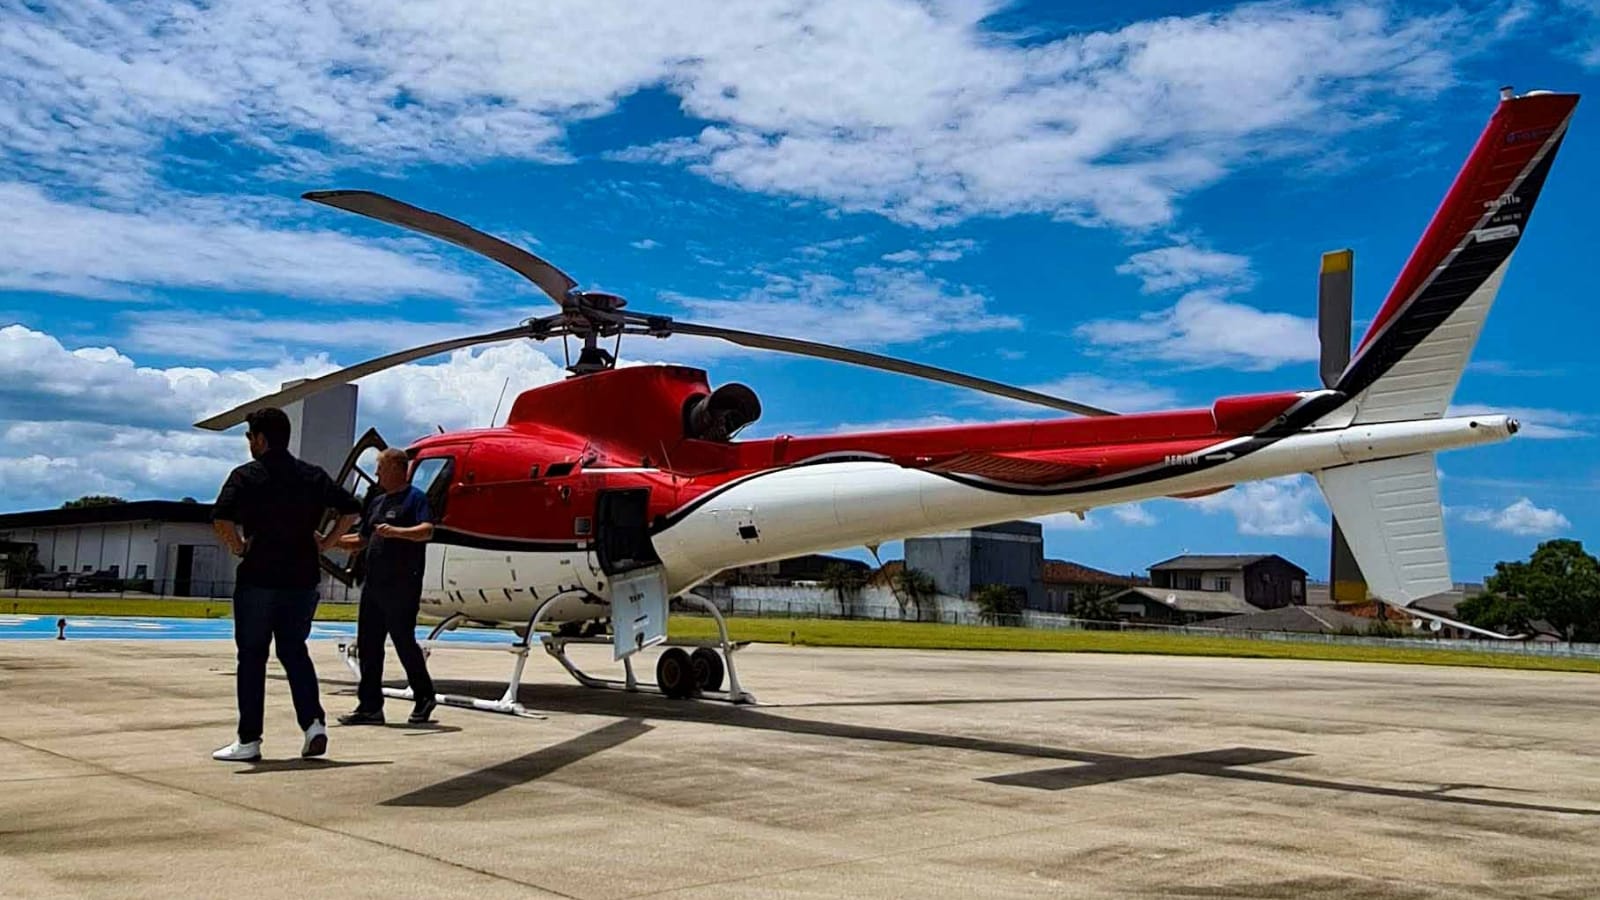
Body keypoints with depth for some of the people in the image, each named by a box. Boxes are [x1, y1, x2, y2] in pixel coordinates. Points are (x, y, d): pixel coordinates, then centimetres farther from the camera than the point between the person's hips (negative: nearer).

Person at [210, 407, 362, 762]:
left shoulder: (247, 476, -5)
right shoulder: (313, 475, 8)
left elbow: (221, 518, -19)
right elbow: (352, 508, 4)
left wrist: (238, 547, -4)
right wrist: (324, 543, 8)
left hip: (258, 577, -4)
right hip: (303, 579, 4)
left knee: (252, 656, 6)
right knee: (294, 651, 15)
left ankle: (249, 740, 8)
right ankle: (314, 722, -1)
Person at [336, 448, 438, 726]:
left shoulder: (415, 498, -5)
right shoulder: (378, 502, 20)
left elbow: (427, 531, -21)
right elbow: (362, 540, 25)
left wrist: (396, 531, -34)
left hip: (402, 586, -8)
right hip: (374, 584, 8)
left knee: (404, 642, -4)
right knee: (368, 644, 6)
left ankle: (424, 698, 11)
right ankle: (370, 706, 11)